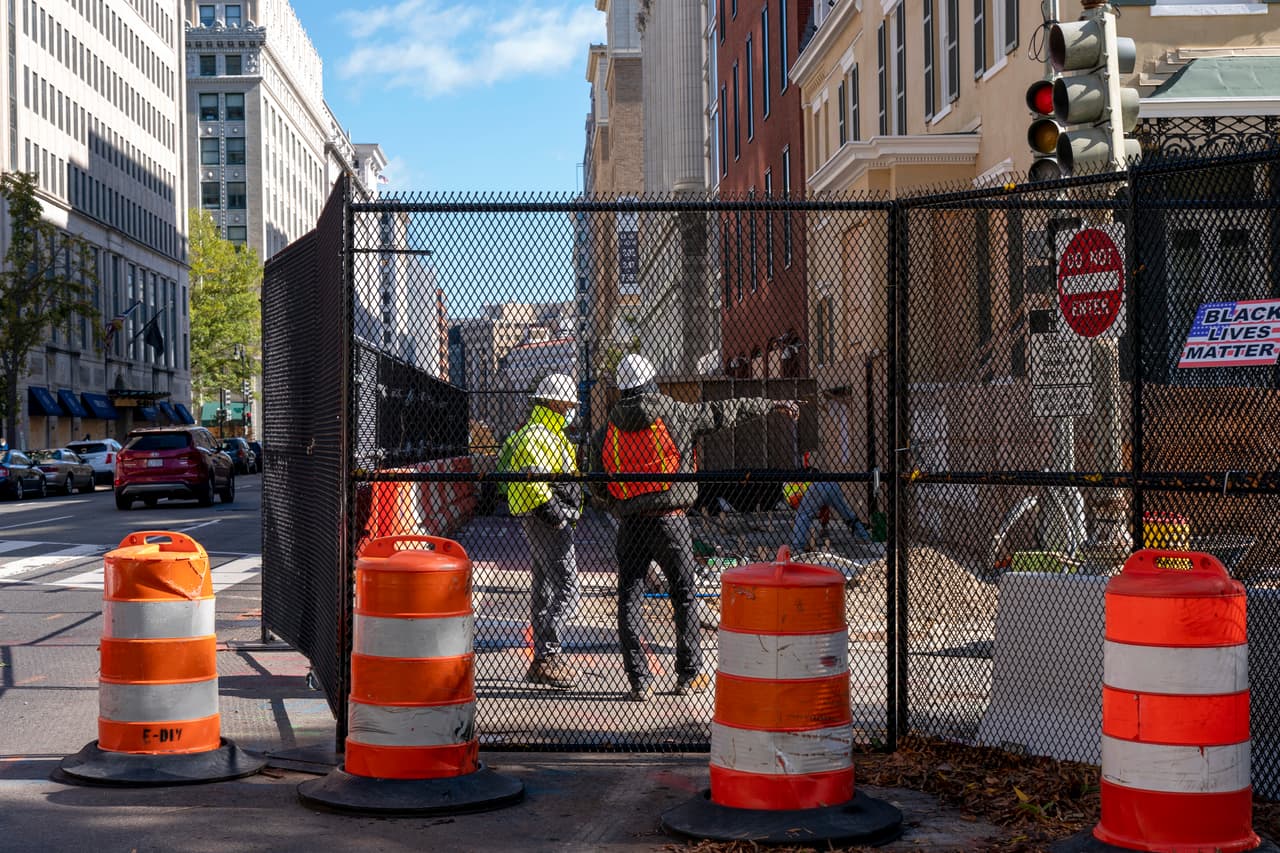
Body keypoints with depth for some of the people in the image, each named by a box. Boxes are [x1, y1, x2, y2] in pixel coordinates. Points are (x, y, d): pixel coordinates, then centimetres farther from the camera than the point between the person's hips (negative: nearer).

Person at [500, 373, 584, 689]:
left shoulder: (549, 434, 21)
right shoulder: (535, 435, -14)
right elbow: (533, 481, -25)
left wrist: (566, 513, 23)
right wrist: (555, 514, -25)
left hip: (550, 521, 11)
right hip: (545, 521, -11)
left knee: (545, 589, 13)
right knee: (566, 589, -14)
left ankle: (542, 659, 18)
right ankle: (548, 655, -15)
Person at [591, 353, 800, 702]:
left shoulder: (604, 434, 4)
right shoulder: (676, 415, -3)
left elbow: (597, 488, 10)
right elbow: (725, 412, 6)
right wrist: (772, 404, 17)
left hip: (630, 526, 2)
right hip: (670, 521, -2)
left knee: (630, 599, 7)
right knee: (684, 595, 11)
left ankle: (639, 681, 3)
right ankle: (689, 675, 17)